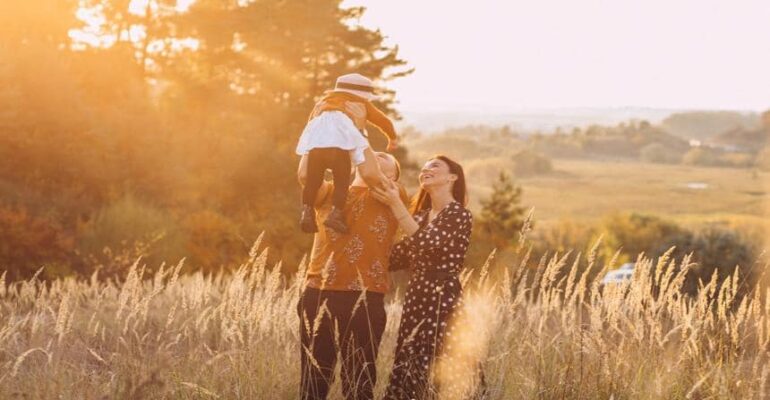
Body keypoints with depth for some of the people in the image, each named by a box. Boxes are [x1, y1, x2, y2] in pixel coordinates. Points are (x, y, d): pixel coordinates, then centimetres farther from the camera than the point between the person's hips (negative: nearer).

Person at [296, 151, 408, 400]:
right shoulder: (330, 192, 16)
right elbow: (305, 174, -2)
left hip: (364, 299, -2)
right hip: (318, 294, 2)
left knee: (358, 380, 3)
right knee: (313, 377, 7)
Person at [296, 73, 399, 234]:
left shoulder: (323, 103, 40)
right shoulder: (361, 104, 32)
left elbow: (311, 122, 35)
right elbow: (384, 121, 41)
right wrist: (393, 138, 59)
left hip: (315, 140, 3)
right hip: (340, 142, -3)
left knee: (313, 179, 9)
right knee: (342, 180, -1)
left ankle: (307, 211, -4)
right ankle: (336, 213, -16)